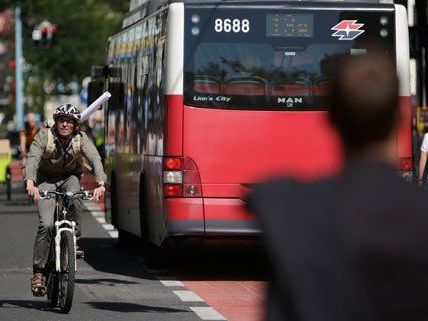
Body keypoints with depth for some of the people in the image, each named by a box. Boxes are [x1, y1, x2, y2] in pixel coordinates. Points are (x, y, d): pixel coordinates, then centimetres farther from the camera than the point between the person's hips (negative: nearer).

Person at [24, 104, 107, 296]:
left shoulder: (80, 138, -16)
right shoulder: (45, 135, -21)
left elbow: (95, 158, -30)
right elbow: (32, 159, -33)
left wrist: (101, 183, -48)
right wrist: (30, 183, -52)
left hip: (69, 177, 1)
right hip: (46, 180, -1)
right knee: (46, 224, -17)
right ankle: (38, 272, -12)